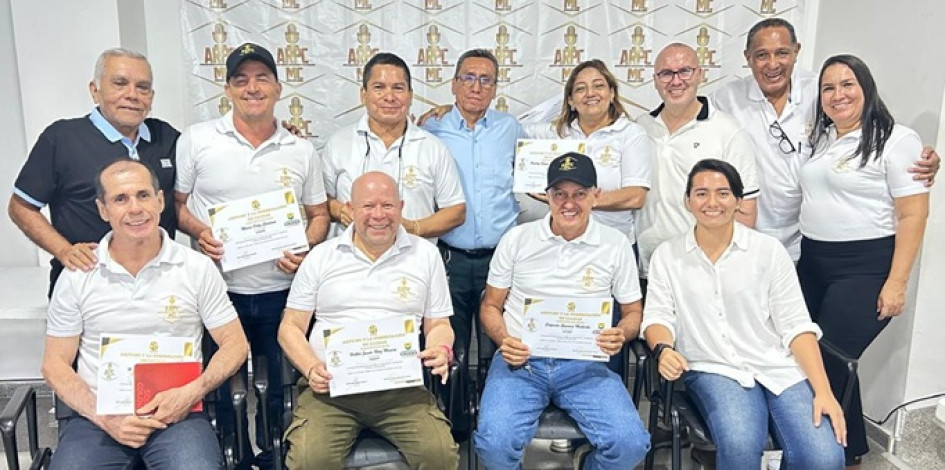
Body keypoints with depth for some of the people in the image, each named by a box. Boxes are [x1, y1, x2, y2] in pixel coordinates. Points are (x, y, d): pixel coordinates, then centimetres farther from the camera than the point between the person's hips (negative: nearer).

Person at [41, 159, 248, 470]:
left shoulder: (198, 268, 2)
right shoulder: (76, 276, 4)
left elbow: (234, 344, 6)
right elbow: (55, 364, 7)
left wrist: (193, 392, -12)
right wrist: (104, 418, -8)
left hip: (176, 411, -1)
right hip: (98, 415, 1)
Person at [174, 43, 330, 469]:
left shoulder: (302, 152, 5)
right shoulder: (197, 140, 0)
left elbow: (319, 214, 10)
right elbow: (175, 203, 5)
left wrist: (305, 248, -9)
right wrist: (198, 232, -15)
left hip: (281, 292, 2)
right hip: (218, 289, -1)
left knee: (279, 391, 13)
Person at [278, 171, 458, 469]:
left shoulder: (426, 255, 11)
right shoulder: (321, 257, 9)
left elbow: (438, 324, 14)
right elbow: (291, 327, 10)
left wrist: (441, 350, -10)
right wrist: (312, 368, -9)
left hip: (401, 385, 1)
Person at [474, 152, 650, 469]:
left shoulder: (616, 245, 6)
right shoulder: (517, 239, 5)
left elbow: (632, 312, 13)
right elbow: (490, 305, 11)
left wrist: (621, 334, -10)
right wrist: (504, 341, -10)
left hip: (584, 365, 1)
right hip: (520, 361, 0)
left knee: (631, 444, -21)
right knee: (494, 443, -26)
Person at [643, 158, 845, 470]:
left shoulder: (769, 250, 5)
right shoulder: (667, 256, 7)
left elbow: (795, 325, 2)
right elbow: (658, 315, 3)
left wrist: (823, 391, -7)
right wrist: (664, 349, -20)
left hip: (778, 367, 2)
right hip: (714, 371, -1)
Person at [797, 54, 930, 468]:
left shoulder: (896, 140, -7)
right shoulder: (820, 139, 13)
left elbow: (913, 216, -12)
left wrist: (896, 282, -16)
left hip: (865, 268, -6)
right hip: (811, 262, 6)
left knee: (830, 360, -7)